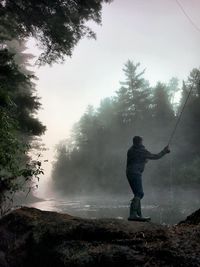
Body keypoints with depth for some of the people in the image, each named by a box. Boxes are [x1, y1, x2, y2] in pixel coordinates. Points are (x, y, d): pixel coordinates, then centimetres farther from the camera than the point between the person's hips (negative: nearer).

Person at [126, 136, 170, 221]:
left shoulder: (130, 150, 16)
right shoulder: (141, 151, -6)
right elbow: (155, 157, 1)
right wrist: (164, 151, 14)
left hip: (129, 173, 9)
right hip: (135, 173, -9)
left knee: (138, 194, 11)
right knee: (139, 194, -11)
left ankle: (139, 215, 11)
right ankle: (132, 215, -20)